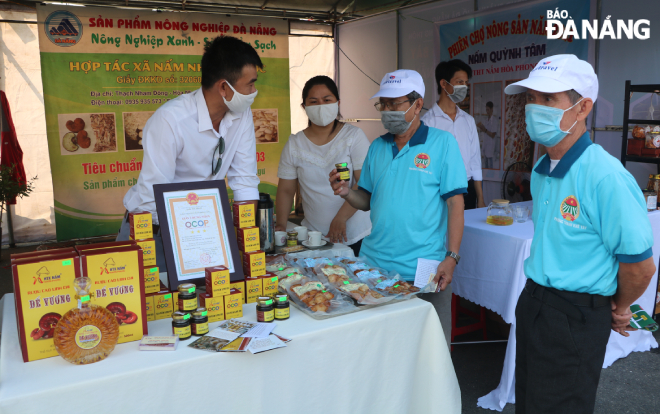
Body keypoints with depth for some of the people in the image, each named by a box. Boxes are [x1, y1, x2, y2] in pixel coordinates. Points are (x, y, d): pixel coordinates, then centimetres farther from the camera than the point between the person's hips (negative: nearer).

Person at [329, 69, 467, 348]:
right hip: (374, 264, 4)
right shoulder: (377, 147, 11)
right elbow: (368, 200, 13)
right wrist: (346, 192, -8)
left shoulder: (442, 143, -3)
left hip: (423, 271, -4)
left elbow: (455, 203, -6)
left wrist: (452, 257, -13)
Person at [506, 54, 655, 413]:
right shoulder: (541, 170, 4)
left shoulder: (605, 176, -24)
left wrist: (619, 308, -2)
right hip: (533, 303, 8)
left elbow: (640, 264, -19)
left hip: (576, 319, -8)